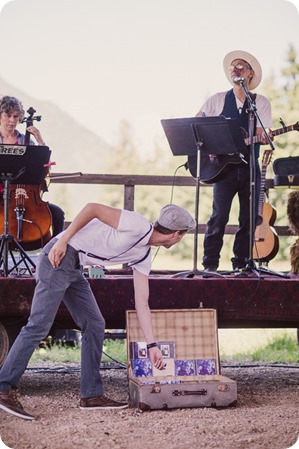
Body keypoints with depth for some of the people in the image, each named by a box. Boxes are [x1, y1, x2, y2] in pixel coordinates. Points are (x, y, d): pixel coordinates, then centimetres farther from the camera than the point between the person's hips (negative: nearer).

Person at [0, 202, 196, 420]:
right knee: (39, 325, -12)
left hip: (75, 269, 10)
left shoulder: (143, 256, 12)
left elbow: (142, 303, 15)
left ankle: (91, 395, 12)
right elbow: (93, 208, -18)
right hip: (59, 255, -10)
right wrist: (62, 241, -21)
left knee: (95, 325, 7)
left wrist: (152, 345, 14)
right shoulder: (138, 225, -14)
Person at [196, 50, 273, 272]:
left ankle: (241, 263, 12)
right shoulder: (218, 100, 7)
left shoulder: (261, 102, 7)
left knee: (249, 218, 2)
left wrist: (262, 137, -27)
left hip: (250, 165, 1)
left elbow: (260, 133, -4)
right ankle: (210, 264, -3)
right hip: (224, 166, -1)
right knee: (219, 216, -9)